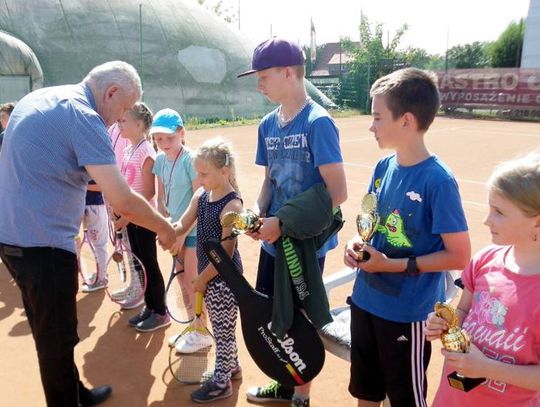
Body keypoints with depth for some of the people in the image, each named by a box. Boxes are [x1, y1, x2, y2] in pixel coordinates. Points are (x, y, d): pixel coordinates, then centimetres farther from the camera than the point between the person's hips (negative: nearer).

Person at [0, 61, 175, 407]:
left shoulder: (38, 98, 11)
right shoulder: (83, 118, -18)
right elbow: (124, 203, -22)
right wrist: (164, 228, -7)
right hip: (45, 245, -10)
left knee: (50, 334, 23)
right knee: (57, 340, 7)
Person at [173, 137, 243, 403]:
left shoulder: (232, 205, -22)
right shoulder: (200, 196, 3)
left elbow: (226, 252, -21)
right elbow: (183, 225, 2)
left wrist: (202, 278, -13)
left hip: (224, 277, -8)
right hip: (209, 274, 8)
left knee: (223, 330, 9)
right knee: (221, 327, 23)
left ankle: (221, 383, 26)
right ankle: (231, 366, 44)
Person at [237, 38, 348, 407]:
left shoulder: (318, 122, -17)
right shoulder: (268, 124, 5)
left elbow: (337, 192, -20)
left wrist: (284, 223, -21)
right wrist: (258, 215, -6)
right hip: (274, 240, 7)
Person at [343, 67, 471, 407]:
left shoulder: (438, 180, -21)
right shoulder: (383, 167, -1)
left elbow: (459, 256, -18)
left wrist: (394, 265, -21)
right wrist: (356, 243, -7)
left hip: (407, 313, -6)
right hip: (366, 300, 7)